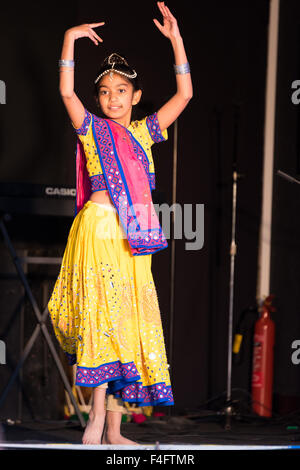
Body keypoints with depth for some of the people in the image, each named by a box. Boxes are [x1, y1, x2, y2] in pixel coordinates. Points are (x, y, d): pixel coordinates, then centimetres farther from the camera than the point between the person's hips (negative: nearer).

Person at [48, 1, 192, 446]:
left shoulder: (144, 131, 15)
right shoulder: (92, 128, 5)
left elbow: (184, 95, 12)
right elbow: (66, 93, -11)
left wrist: (176, 40, 6)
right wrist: (69, 41, -14)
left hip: (135, 237, 5)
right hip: (99, 229, -5)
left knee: (130, 320, 4)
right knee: (104, 313, -12)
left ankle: (112, 429, 8)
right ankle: (98, 415, -9)